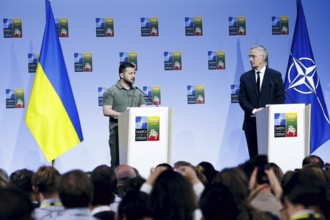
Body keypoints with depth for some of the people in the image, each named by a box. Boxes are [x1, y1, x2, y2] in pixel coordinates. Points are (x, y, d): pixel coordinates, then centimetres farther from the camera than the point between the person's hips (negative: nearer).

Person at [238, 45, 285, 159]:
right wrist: (254, 110, -14)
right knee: (254, 157, 3)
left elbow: (281, 97, 1)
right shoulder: (245, 77, 10)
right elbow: (242, 98, 3)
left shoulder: (275, 76, 4)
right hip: (251, 123, 2)